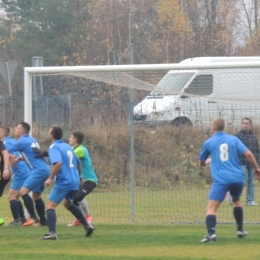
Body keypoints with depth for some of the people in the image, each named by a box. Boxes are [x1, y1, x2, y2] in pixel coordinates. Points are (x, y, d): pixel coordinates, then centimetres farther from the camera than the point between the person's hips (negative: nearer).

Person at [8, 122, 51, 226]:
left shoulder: (21, 142, -10)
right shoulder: (32, 140, 17)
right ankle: (43, 220, 17)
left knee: (23, 191, -12)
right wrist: (20, 158, 12)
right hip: (44, 170, 9)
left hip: (39, 171, -9)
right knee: (36, 196, 16)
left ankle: (33, 217, -15)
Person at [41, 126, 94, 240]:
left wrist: (50, 178, -21)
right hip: (74, 181, 8)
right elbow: (78, 163, 23)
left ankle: (52, 233, -26)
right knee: (68, 203, 31)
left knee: (50, 205, -8)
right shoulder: (67, 146, 15)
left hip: (63, 182, -8)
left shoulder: (54, 147, -10)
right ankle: (87, 225, 28)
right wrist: (78, 176, 39)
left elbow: (58, 163, -27)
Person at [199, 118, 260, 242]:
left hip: (221, 180, -4)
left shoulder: (209, 143, 5)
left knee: (211, 207, -8)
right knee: (236, 200, 32)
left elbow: (201, 163, 20)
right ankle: (240, 230, 34)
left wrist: (208, 160, 43)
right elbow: (248, 154, -3)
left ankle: (211, 233, -31)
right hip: (238, 178, 4)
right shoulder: (233, 139, 9)